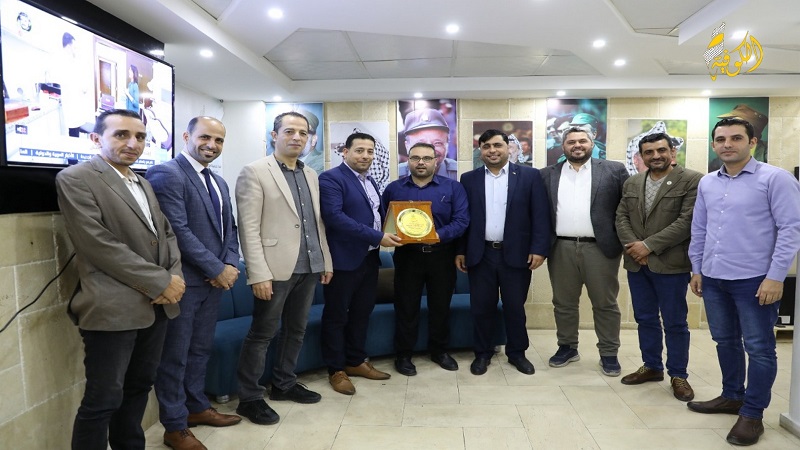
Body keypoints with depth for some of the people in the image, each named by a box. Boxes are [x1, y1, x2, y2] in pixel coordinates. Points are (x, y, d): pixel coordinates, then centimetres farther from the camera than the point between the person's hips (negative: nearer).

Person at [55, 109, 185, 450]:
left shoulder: (143, 183, 16)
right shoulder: (75, 179, -8)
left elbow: (167, 232, 16)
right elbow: (98, 245, -17)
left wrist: (175, 275, -3)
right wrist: (160, 282, -16)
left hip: (156, 304, 7)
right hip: (113, 307, -7)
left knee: (139, 387, 17)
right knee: (103, 399, 2)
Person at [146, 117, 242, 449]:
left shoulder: (219, 183, 14)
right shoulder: (166, 173, -13)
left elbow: (229, 228, 14)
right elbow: (178, 231, -20)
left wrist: (230, 265, -4)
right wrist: (217, 269, -16)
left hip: (214, 281, 8)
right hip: (184, 281, -8)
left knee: (200, 350, 19)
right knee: (175, 356, 5)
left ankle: (197, 407, 36)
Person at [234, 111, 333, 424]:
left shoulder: (311, 175, 14)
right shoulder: (255, 172, -7)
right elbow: (248, 229, -12)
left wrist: (326, 261, 14)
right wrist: (259, 274, -18)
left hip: (309, 267, 7)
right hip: (276, 269, -6)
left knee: (296, 330, 16)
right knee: (262, 334, 4)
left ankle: (284, 384, 33)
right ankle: (249, 398, 18)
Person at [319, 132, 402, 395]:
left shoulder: (369, 181, 15)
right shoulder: (331, 179, -12)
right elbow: (334, 216, -24)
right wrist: (377, 237, -25)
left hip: (369, 258, 8)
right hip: (344, 260, -8)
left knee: (362, 312, 17)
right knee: (337, 315, 6)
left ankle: (356, 362, 32)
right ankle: (336, 370, 19)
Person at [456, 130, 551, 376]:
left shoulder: (529, 175, 0)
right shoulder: (469, 179, 6)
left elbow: (540, 215, -3)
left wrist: (539, 249, -9)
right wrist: (460, 251, 3)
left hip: (516, 254, -1)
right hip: (480, 254, 1)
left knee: (515, 307, 10)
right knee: (481, 307, 7)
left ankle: (517, 352, 28)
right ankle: (483, 353, 24)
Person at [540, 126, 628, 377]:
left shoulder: (614, 170, 4)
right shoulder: (548, 175, 8)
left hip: (600, 248, -1)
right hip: (561, 248, 2)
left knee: (605, 304, 7)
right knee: (563, 303, 11)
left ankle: (609, 354, 20)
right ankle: (567, 347, 26)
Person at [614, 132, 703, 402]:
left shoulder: (692, 181, -6)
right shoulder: (631, 184, 12)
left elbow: (687, 221, -13)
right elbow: (621, 217, 8)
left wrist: (649, 245, -16)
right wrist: (632, 246, -9)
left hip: (670, 264, -5)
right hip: (636, 263, 5)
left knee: (675, 322, 5)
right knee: (645, 319, 14)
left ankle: (678, 375, 20)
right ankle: (652, 366, 29)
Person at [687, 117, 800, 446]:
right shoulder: (707, 183, 9)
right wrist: (697, 269, 12)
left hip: (755, 280, -5)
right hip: (713, 279, 6)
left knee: (759, 348, 5)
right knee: (725, 342, 17)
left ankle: (752, 413, 18)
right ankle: (732, 396, 33)